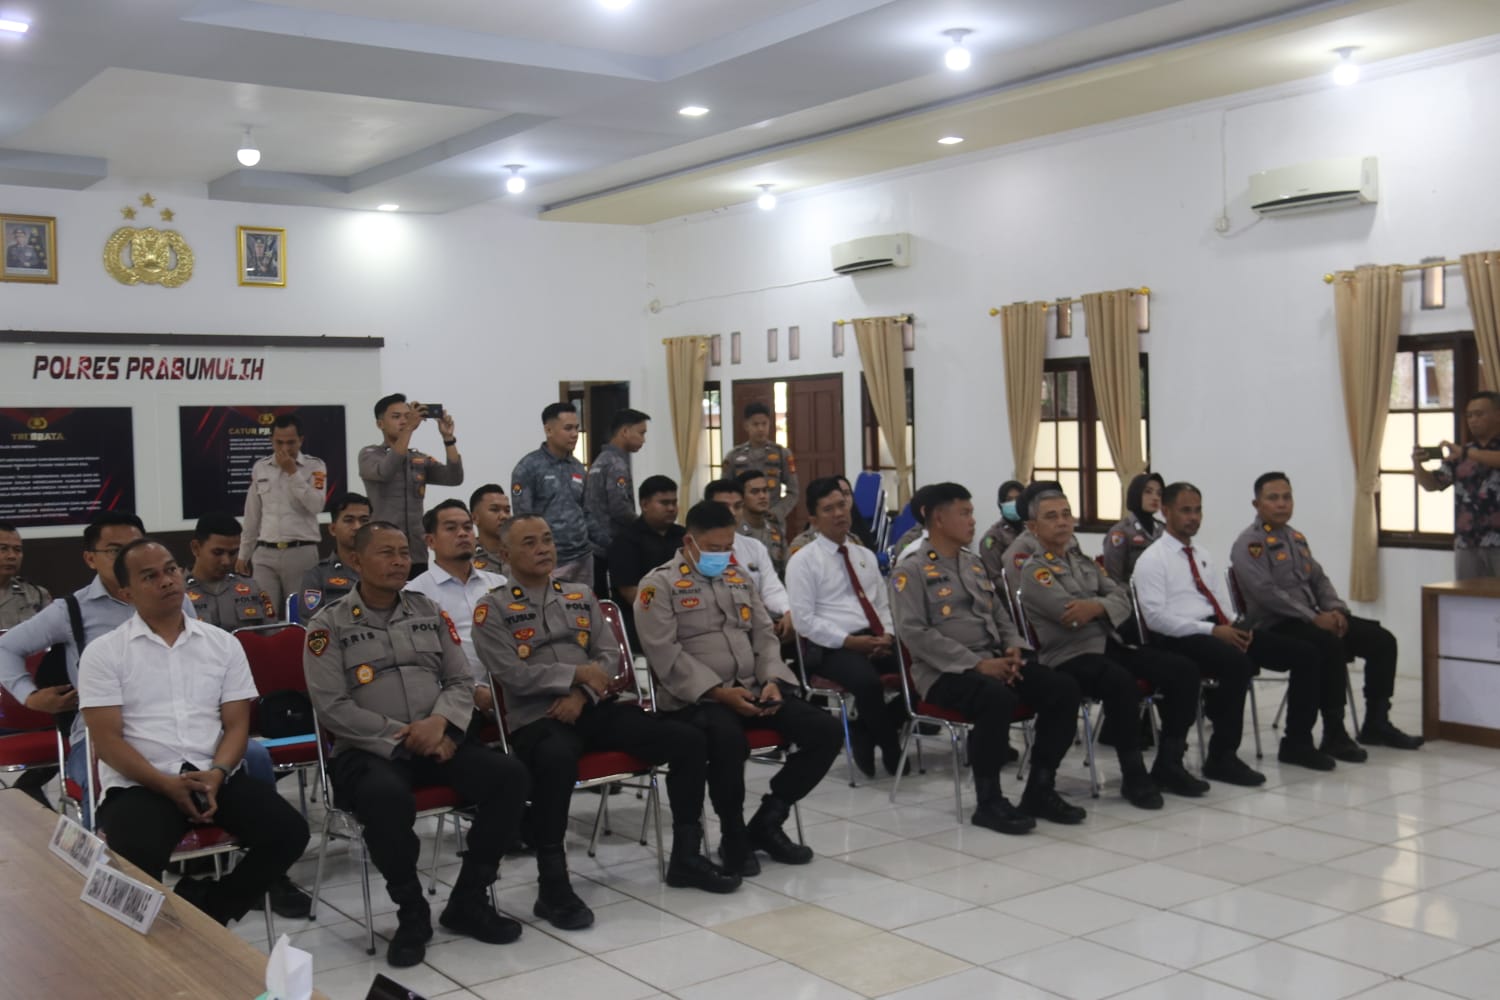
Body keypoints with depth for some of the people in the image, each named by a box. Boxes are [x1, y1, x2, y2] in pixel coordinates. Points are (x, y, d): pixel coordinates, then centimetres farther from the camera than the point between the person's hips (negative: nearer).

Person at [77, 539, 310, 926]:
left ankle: (202, 914, -3)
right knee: (137, 860, -34)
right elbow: (107, 739, -4)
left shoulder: (223, 644, 11)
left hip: (214, 776, 3)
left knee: (289, 832, -19)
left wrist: (216, 774, -13)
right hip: (140, 784, -3)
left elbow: (237, 724, 8)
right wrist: (168, 785, -17)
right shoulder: (103, 653, 3)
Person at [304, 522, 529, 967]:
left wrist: (440, 722, -12)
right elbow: (332, 708, -9)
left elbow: (461, 682, 10)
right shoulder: (329, 625, -1)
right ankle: (412, 913, -13)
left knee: (510, 775, -20)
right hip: (366, 750, -4)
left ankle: (468, 901, -4)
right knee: (386, 797, -39)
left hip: (436, 741, 5)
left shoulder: (430, 613, 13)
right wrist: (402, 737, -15)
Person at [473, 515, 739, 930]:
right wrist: (578, 673, -10)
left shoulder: (581, 596, 19)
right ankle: (552, 885, -28)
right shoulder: (492, 609, 4)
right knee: (558, 759, -42)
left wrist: (582, 694, -9)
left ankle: (685, 856, 4)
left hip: (597, 708, 5)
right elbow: (512, 674, -9)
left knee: (689, 741, -11)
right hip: (537, 717, -5)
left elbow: (610, 654, 10)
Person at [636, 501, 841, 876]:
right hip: (696, 698, -6)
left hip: (751, 691, 7)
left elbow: (765, 635, 16)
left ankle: (766, 822, 3)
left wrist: (772, 681, -4)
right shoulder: (659, 585, -2)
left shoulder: (738, 578, 19)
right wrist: (719, 692, -20)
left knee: (827, 731, -10)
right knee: (729, 740, -40)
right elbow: (666, 654, -13)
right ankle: (734, 837, -13)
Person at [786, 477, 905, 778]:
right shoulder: (803, 561, -1)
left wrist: (886, 635, -3)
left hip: (876, 641, 6)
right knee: (868, 682, -36)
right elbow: (805, 620, -8)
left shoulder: (865, 555, 19)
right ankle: (892, 750, -10)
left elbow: (883, 605, 19)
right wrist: (849, 641, -16)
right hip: (832, 647, -6)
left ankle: (866, 732, -2)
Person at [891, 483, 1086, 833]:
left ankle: (1040, 790, -4)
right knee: (998, 699, -37)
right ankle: (988, 802, -21)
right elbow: (915, 633, -15)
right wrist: (976, 664, -19)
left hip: (993, 660, 8)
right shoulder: (911, 570, -4)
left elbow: (1000, 616, 24)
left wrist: (1013, 648, 0)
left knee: (1063, 688, -14)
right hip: (945, 672, -7)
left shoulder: (974, 564, 21)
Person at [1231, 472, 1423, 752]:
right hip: (1274, 626, -9)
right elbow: (1266, 592, -19)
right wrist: (1314, 618, -20)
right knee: (1331, 646, -34)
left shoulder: (1296, 538, 19)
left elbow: (1319, 579, 20)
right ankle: (1334, 736, -25)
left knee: (1382, 640, -3)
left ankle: (1376, 723, 7)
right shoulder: (1249, 544, -9)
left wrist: (1336, 609, -1)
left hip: (1311, 618, 9)